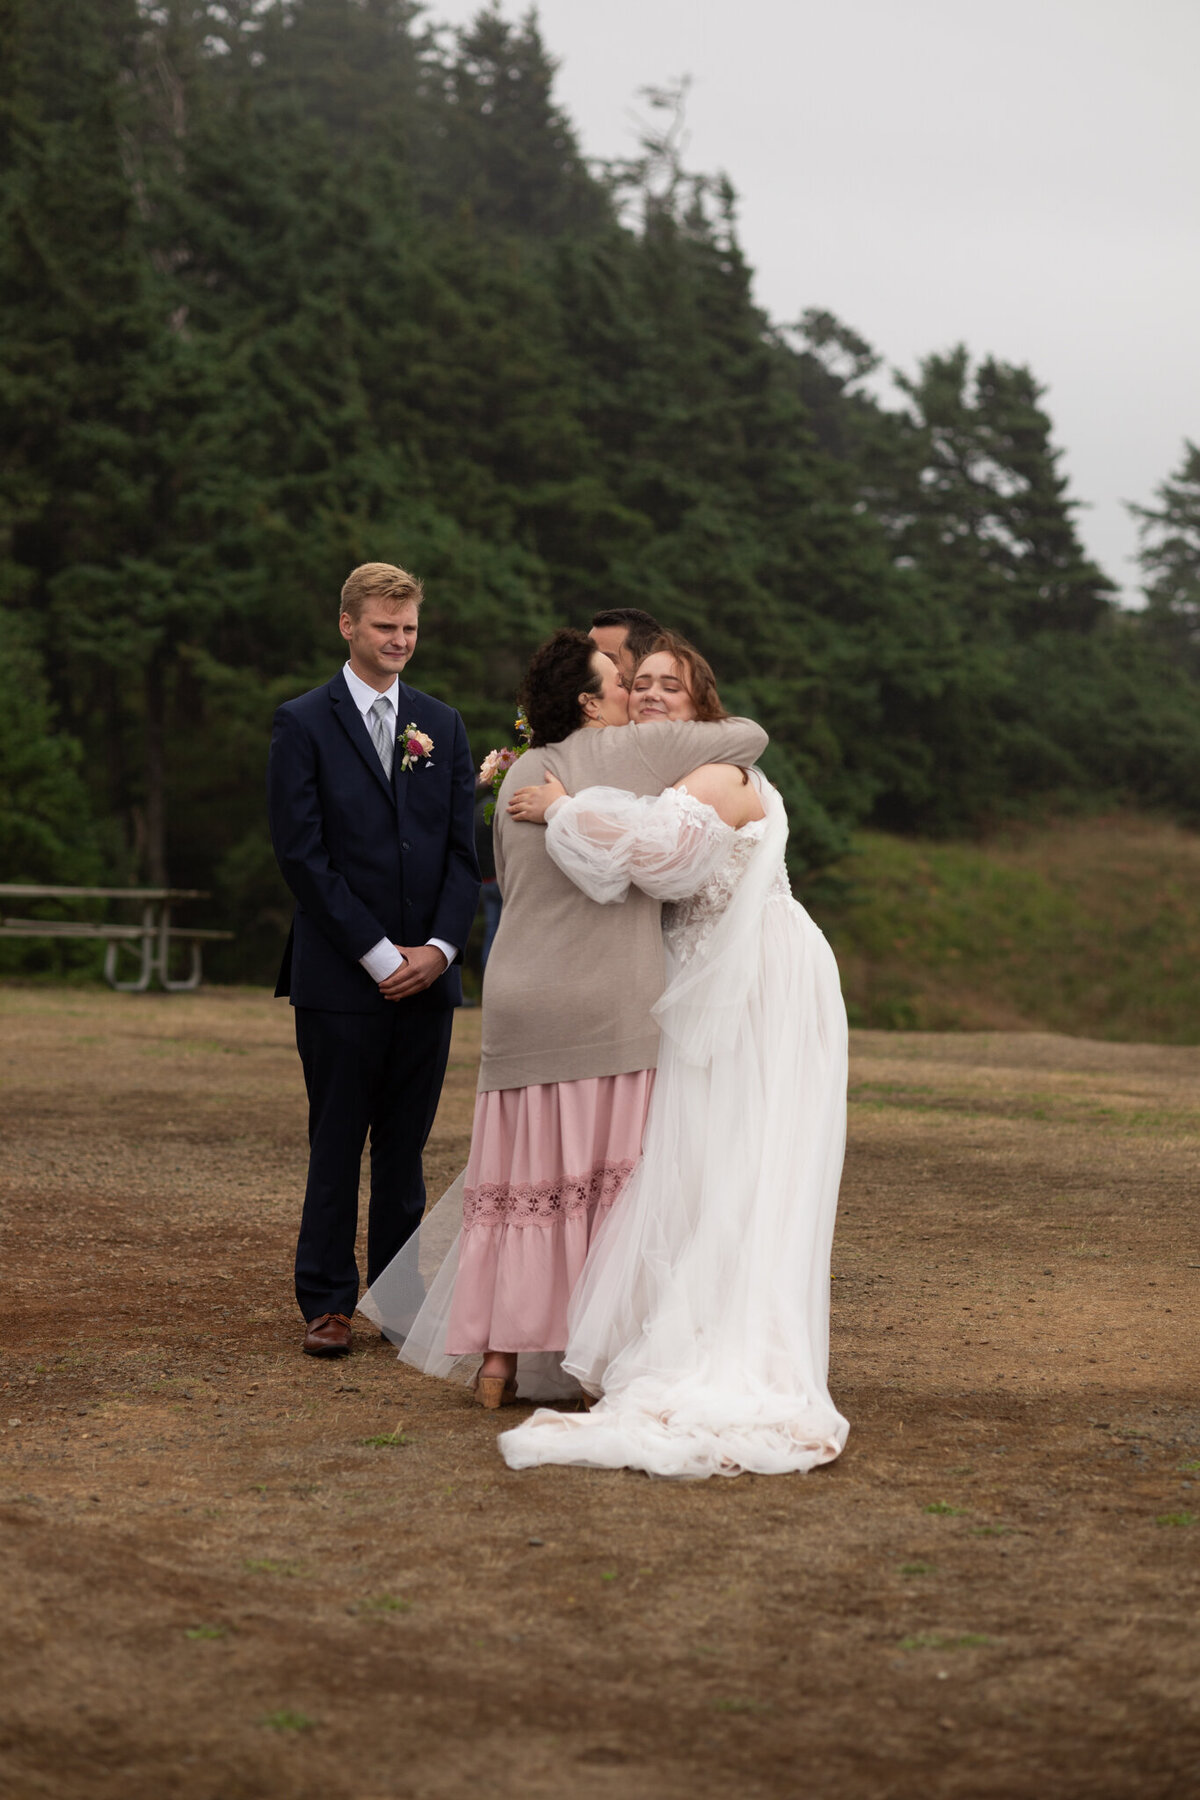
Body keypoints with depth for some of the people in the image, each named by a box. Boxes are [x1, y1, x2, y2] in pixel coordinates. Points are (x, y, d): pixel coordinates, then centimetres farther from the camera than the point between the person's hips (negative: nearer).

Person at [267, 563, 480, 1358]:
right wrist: (376, 953, -12)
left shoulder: (443, 724, 12)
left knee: (406, 1145, 8)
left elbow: (463, 848, 9)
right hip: (340, 975, -4)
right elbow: (302, 852, -8)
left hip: (427, 972, 4)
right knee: (337, 1146, 3)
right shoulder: (304, 724, -1)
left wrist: (440, 947, -5)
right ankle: (328, 1302, 10)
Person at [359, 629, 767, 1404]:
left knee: (521, 1179, 9)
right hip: (610, 1010, -5)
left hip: (521, 1002, 5)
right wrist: (706, 726, 22)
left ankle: (498, 1357, 11)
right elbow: (750, 737, 1)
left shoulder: (519, 776, 12)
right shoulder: (636, 750, -5)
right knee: (610, 1181, 0)